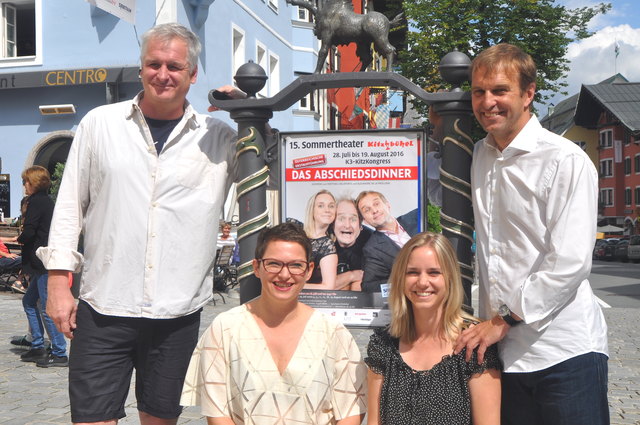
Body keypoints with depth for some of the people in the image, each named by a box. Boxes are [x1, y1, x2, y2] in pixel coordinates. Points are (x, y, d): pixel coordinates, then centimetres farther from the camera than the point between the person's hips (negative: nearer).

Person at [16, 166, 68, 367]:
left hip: (43, 262, -10)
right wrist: (25, 238, 11)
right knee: (29, 301, 17)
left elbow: (28, 232, -18)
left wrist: (19, 239, 1)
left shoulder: (36, 201, -12)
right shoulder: (47, 200, 17)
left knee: (47, 308, -6)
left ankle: (59, 354, -2)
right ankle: (38, 348, 22)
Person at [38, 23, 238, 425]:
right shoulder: (100, 123, 4)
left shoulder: (219, 137, 4)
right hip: (102, 309, 0)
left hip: (178, 315, 1)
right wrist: (58, 280, 2)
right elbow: (70, 204, 7)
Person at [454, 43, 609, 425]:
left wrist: (504, 320, -13)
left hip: (564, 351, -6)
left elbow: (571, 262, -16)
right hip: (503, 347, 6)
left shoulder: (566, 160, -10)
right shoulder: (479, 156, 9)